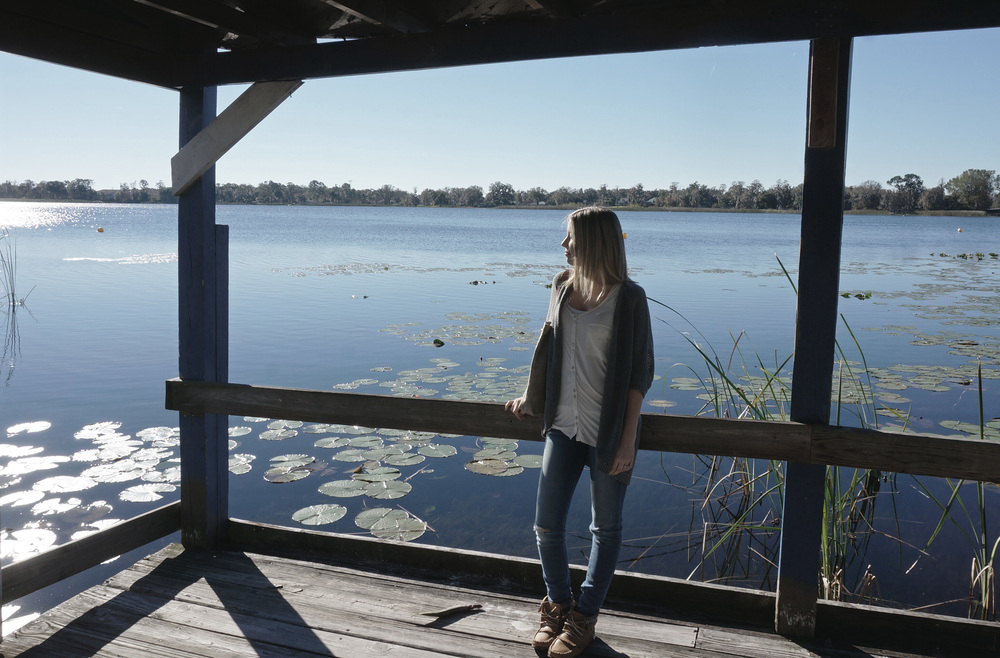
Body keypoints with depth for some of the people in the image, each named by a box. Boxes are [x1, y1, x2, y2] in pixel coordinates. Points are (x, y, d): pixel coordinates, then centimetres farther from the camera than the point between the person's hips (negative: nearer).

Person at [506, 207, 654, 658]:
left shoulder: (629, 298, -12)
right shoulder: (562, 286, 4)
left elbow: (639, 372, -10)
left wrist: (628, 437, -12)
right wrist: (531, 396, 14)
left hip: (608, 431, -4)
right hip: (563, 426, 5)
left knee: (605, 527, 12)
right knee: (546, 525, 7)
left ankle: (585, 615, 30)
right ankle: (558, 605, 31)